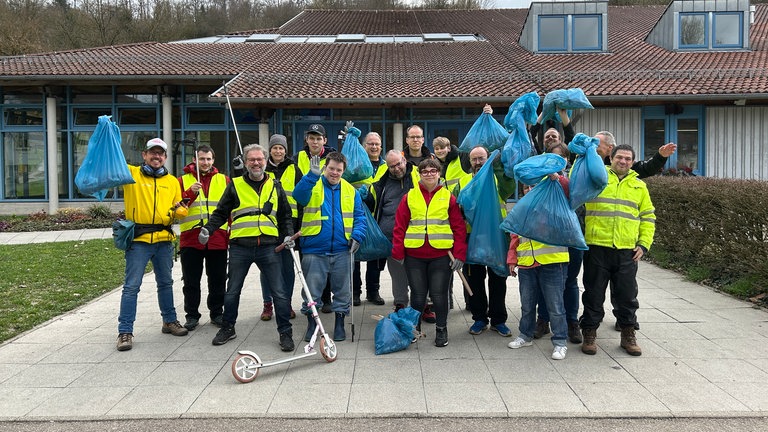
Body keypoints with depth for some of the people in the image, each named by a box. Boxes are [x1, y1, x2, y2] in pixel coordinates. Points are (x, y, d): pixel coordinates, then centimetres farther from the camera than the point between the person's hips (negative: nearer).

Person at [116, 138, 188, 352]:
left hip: (164, 239, 4)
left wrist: (179, 210, -8)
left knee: (166, 283, 16)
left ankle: (169, 321, 31)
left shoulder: (172, 181, 12)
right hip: (138, 239, -4)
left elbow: (178, 210, 14)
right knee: (132, 286, -4)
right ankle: (125, 331, 3)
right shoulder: (131, 173, 2)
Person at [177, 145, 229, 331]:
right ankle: (192, 315, 17)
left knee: (218, 280, 8)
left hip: (218, 238, 1)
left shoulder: (224, 180, 12)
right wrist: (190, 193, -17)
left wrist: (232, 231, 2)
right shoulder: (183, 180, 8)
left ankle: (217, 313, 21)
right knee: (191, 281, 6)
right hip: (191, 238, -1)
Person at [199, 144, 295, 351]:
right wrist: (208, 229, -5)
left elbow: (285, 215, 18)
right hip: (240, 247, 0)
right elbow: (221, 213, 10)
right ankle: (228, 328, 30)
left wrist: (288, 234, 3)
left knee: (279, 292, -1)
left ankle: (285, 332, 10)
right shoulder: (235, 185, 7)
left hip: (268, 247, 0)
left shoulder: (275, 186, 12)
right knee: (232, 291, 12)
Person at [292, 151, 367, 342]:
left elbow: (359, 216, 10)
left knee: (342, 291, 11)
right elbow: (299, 196, -21)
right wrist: (313, 175, -33)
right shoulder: (312, 185, 1)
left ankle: (339, 325, 26)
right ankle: (311, 325, 21)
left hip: (341, 251, 2)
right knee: (311, 291, 5)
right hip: (314, 250, -2)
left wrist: (357, 236, -7)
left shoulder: (350, 190, 9)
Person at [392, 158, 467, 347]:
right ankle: (414, 329, 27)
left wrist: (459, 254, -4)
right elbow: (400, 226, 5)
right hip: (414, 255, 1)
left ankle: (441, 330, 22)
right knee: (418, 294, 9)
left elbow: (459, 228, 2)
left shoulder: (448, 197, 4)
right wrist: (398, 252, 0)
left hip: (441, 255, -1)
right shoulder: (409, 197, 6)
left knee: (439, 294, 4)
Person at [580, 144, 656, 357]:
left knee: (627, 295, 9)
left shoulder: (639, 186, 15)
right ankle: (589, 334, 16)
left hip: (627, 251, 3)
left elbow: (648, 217, 16)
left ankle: (628, 335, 24)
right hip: (597, 247, -2)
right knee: (594, 293, 4)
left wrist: (644, 243, 6)